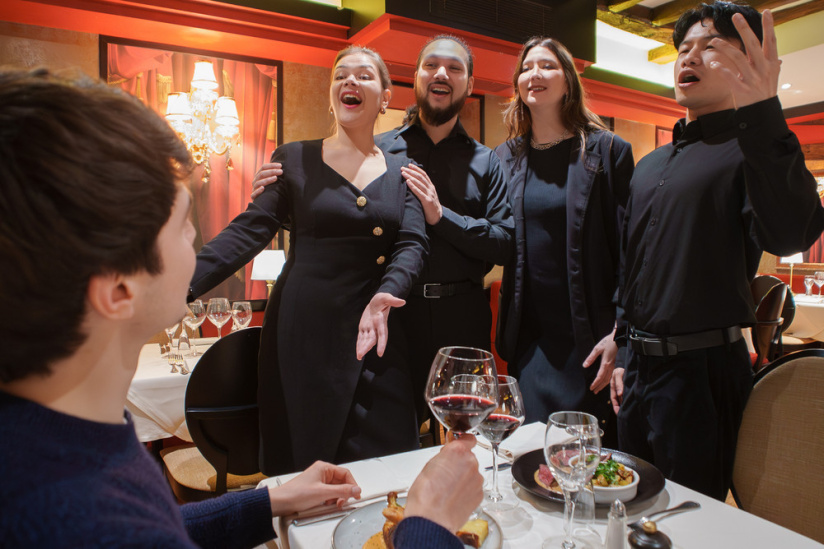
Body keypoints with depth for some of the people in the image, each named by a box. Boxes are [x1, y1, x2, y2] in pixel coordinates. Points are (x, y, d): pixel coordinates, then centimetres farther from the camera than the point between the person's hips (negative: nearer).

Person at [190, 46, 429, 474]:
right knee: (302, 462, 7)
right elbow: (249, 231, -3)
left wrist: (386, 294, -23)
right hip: (304, 331, -1)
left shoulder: (401, 170, 10)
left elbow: (412, 243, -2)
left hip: (376, 332, 2)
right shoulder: (294, 159, 5)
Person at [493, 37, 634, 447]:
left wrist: (620, 333, -12)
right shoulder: (504, 158, 9)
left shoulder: (606, 151, -1)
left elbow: (628, 250, -5)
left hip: (591, 336, -2)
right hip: (529, 338, 3)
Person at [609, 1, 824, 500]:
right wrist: (622, 354, 14)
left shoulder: (752, 150, -7)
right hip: (641, 365, 7)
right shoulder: (650, 165, 14)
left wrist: (762, 116, -38)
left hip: (703, 369, -6)